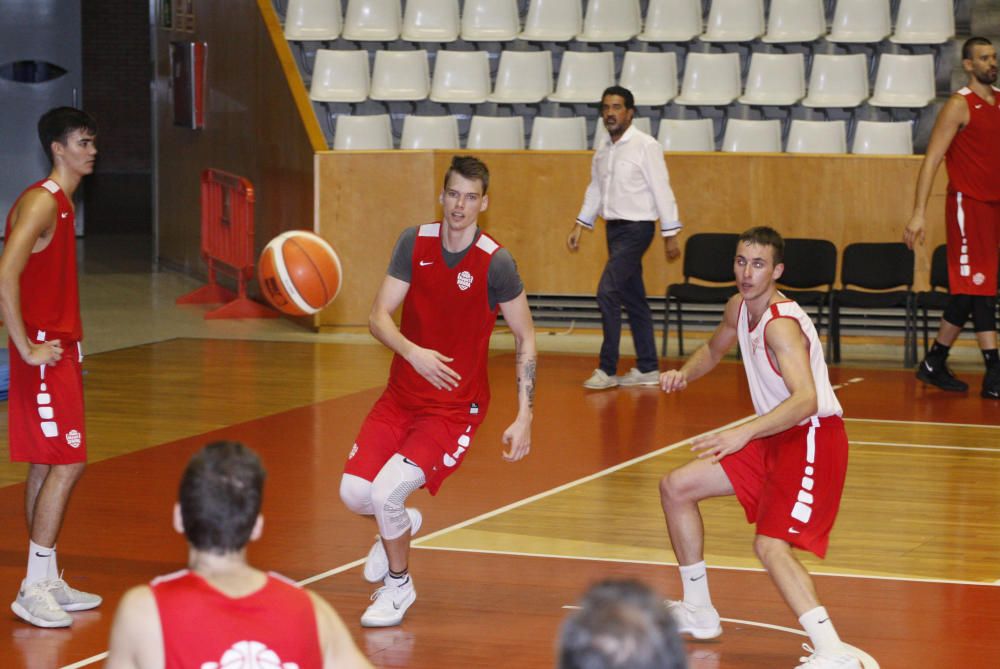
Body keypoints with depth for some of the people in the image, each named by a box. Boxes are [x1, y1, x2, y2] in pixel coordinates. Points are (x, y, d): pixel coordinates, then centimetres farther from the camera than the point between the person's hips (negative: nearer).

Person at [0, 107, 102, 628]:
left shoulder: (62, 203, 15)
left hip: (59, 347, 10)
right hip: (44, 352, -10)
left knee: (48, 465, 12)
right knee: (66, 462, -11)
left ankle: (48, 582, 18)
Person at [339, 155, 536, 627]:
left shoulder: (496, 264, -15)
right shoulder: (415, 243, -5)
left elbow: (525, 339, -5)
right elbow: (378, 317, -7)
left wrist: (524, 418, -10)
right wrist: (413, 352, -28)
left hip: (455, 407, -4)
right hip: (402, 394, 4)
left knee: (388, 491, -20)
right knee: (354, 492, -7)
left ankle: (399, 587, 8)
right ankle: (399, 525, 30)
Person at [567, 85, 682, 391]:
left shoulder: (646, 146, -11)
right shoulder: (603, 149, 10)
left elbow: (662, 190, -11)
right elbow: (595, 190, 19)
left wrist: (670, 234, -12)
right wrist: (580, 226, 14)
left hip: (636, 229, -7)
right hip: (614, 228, 7)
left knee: (608, 292, -15)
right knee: (633, 298, 11)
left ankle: (607, 369, -11)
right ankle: (647, 368, 17)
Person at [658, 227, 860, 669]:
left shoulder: (782, 325, -25)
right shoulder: (740, 307, 4)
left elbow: (806, 400, -38)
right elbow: (714, 349, 27)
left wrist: (744, 433, -48)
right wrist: (685, 373, 5)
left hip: (812, 441, -10)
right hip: (774, 438, 10)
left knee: (770, 546, -27)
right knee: (675, 487, 14)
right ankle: (699, 614, 25)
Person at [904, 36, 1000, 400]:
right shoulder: (959, 106, -8)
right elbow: (931, 160, -12)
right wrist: (919, 213, -19)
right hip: (967, 204, -7)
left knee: (969, 290, 9)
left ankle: (934, 364, 17)